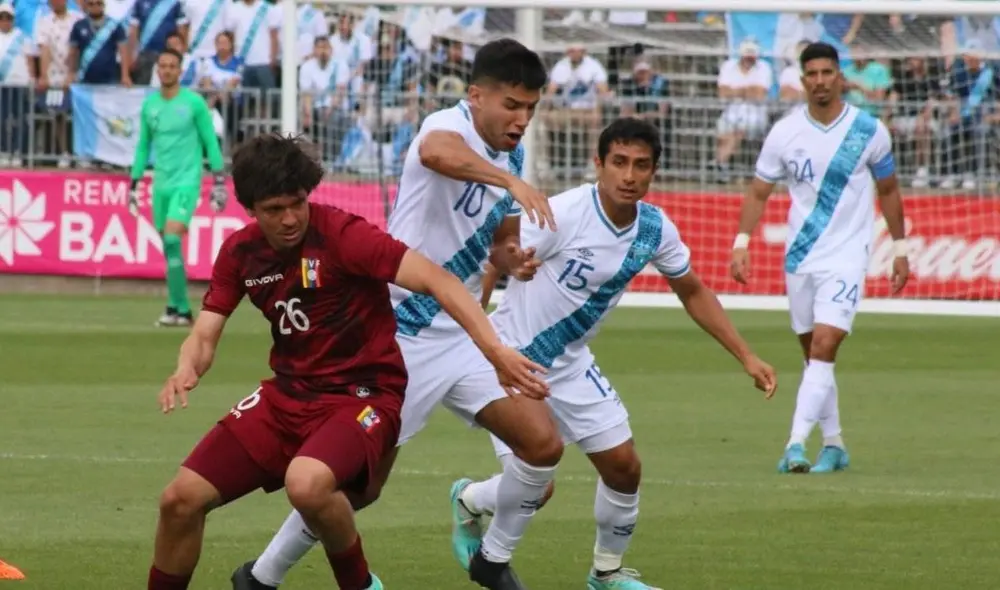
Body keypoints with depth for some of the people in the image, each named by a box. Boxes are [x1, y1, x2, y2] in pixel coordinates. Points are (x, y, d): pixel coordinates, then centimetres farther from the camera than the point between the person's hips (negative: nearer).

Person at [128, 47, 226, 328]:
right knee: (170, 249, 6)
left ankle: (177, 307, -18)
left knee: (172, 239, -20)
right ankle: (182, 310, 14)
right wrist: (134, 184, 15)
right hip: (161, 183, 5)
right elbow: (143, 146, 17)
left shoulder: (194, 102, -4)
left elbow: (210, 142, 0)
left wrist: (219, 181, -4)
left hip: (187, 181, -5)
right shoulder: (149, 104, 9)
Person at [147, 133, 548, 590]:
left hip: (361, 394, -6)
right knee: (180, 500, -5)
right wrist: (186, 371, -22)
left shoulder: (341, 234, -19)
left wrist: (495, 351, -38)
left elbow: (434, 279, -26)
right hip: (287, 394, 6)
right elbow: (205, 335, 4)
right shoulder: (240, 253, 1)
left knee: (306, 483, -37)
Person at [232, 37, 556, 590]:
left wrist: (513, 259, -2)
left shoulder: (510, 158, 7)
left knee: (543, 444, -7)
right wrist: (512, 181, -56)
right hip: (401, 335, -7)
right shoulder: (449, 125, -17)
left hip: (462, 334, 7)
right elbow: (436, 152, -44)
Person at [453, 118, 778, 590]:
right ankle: (469, 501, 22)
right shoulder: (563, 214, -27)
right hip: (512, 355, -6)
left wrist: (747, 358, 6)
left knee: (624, 466, 3)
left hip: (570, 363, 6)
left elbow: (693, 293, 9)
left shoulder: (656, 230, -7)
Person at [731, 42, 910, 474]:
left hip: (846, 257, -3)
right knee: (814, 355, 11)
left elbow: (888, 191, 9)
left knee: (823, 348, -17)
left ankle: (796, 445, -23)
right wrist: (741, 244, -7)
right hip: (799, 258, 3)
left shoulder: (869, 131, -4)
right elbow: (758, 193, 4)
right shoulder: (784, 133, -2)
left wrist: (900, 250, 10)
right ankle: (833, 445, 23)